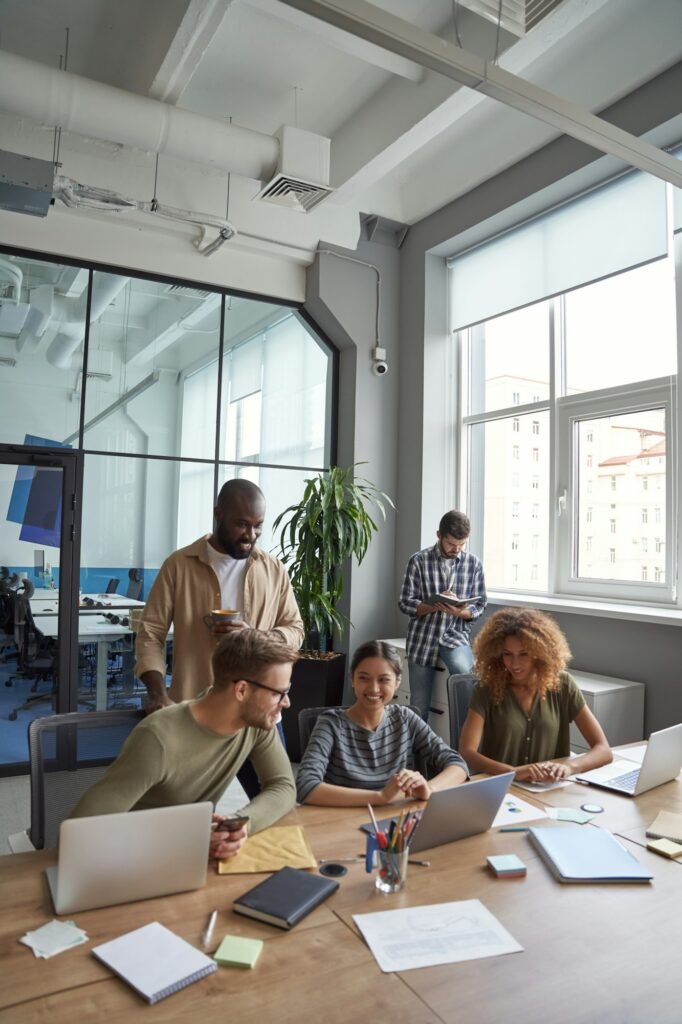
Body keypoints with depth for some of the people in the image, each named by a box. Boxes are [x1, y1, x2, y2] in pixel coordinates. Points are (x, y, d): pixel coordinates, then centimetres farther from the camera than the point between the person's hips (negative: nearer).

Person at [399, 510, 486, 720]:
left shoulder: (473, 563, 1)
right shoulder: (419, 561, -5)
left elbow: (479, 605, 2)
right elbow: (406, 603, -6)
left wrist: (458, 611, -20)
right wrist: (436, 605, -23)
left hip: (456, 635, 1)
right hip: (423, 638, 0)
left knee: (463, 671, -31)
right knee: (419, 706, 4)